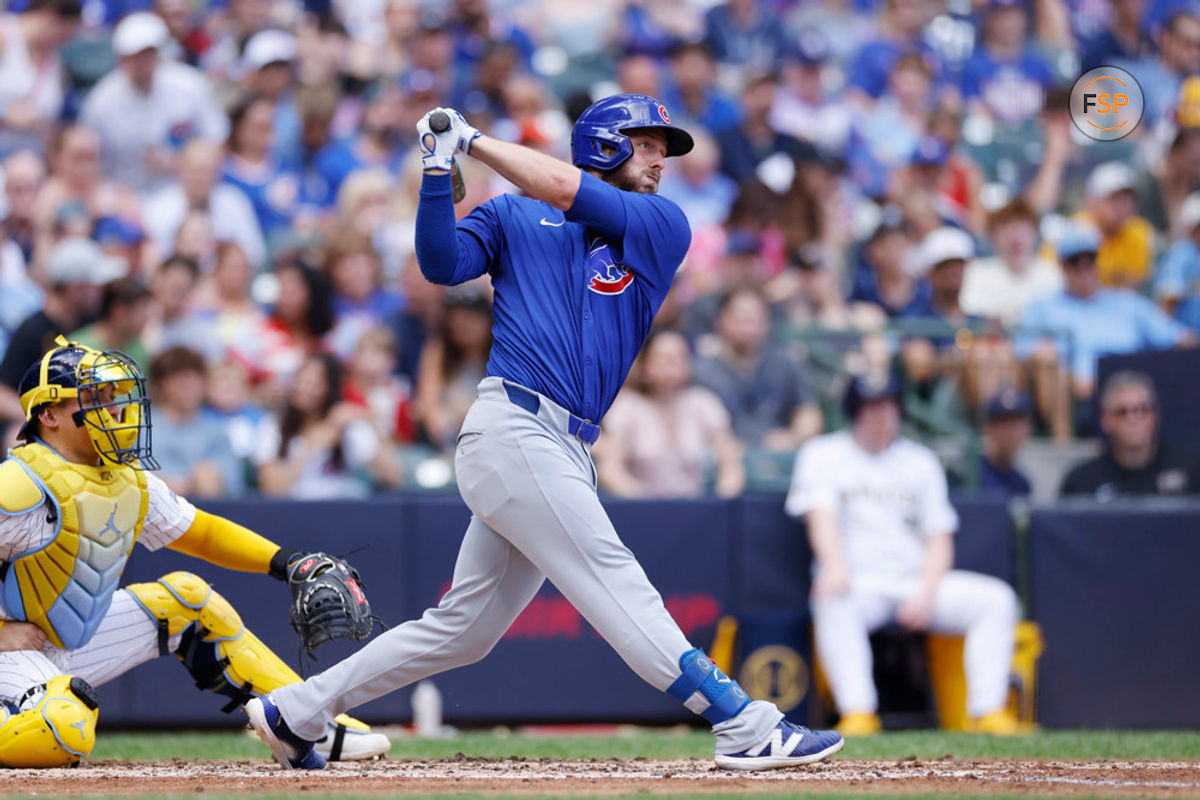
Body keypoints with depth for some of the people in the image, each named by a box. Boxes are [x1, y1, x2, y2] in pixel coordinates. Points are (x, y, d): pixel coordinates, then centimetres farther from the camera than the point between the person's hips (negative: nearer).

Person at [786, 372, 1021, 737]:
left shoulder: (921, 461, 17)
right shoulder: (823, 455, 8)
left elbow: (939, 539, 11)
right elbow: (821, 515, -10)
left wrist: (926, 594, -9)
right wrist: (834, 567, -32)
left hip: (917, 582, 4)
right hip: (857, 581, -4)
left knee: (997, 598, -19)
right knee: (832, 600, -39)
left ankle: (988, 710, -28)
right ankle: (857, 714, -46)